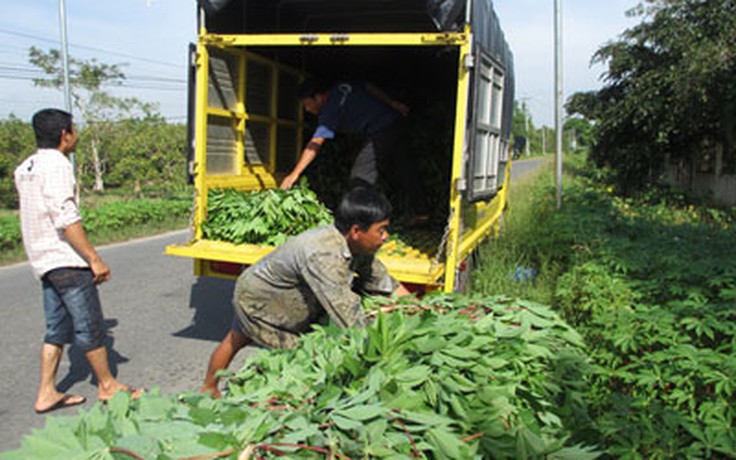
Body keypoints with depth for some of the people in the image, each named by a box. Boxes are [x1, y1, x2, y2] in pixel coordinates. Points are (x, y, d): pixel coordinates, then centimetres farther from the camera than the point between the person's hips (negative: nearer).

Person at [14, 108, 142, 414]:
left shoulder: (25, 168, 15)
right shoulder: (56, 164, -15)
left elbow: (39, 213, 18)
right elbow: (66, 219, -23)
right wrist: (94, 259, -20)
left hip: (43, 261, 9)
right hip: (66, 260, -9)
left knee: (57, 329, 14)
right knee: (90, 327, 2)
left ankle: (46, 394, 19)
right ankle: (107, 386, 15)